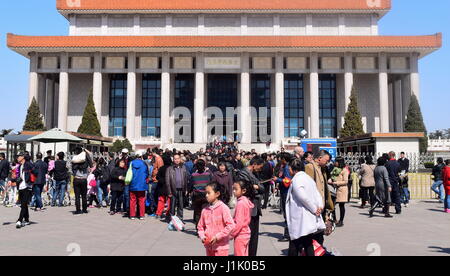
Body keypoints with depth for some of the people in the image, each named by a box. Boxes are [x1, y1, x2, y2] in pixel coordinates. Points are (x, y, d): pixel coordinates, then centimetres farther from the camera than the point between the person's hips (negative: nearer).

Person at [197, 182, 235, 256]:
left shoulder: (223, 208, -12)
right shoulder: (205, 210, 4)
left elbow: (231, 225, -17)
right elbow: (200, 226, 13)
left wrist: (218, 237, -19)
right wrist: (202, 236, -5)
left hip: (221, 247, -6)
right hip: (209, 245, 6)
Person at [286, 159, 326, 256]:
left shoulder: (296, 179, -11)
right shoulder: (308, 178, 16)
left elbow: (303, 197, -22)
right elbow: (317, 194, 11)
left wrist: (315, 209, -14)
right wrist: (320, 206, -2)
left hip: (300, 222, -8)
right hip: (311, 221, 8)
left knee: (294, 248, -1)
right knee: (308, 246, 12)